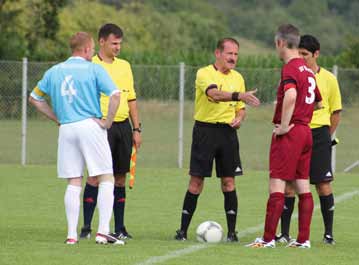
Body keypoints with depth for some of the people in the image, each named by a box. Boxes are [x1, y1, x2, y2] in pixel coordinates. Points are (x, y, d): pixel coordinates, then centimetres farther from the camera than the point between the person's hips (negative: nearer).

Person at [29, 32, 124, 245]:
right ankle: (103, 231, -10)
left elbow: (34, 98, 21)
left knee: (74, 183, 9)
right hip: (90, 125, -4)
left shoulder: (54, 72, 12)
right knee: (106, 179, 1)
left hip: (66, 130, 4)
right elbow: (115, 95, -14)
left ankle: (72, 234, 3)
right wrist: (107, 122, -5)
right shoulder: (94, 70, -2)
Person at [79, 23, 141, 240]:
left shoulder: (124, 66, 15)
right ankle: (87, 227, -6)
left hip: (123, 126, 6)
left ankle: (119, 228, 12)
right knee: (96, 175, -9)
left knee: (120, 177, 7)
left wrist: (136, 129, 13)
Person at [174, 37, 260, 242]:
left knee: (229, 182, 2)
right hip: (205, 130, -4)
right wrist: (239, 95, -41)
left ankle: (232, 231, 6)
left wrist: (239, 118, -3)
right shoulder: (204, 74, -8)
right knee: (196, 181, -3)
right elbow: (215, 94, -28)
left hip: (228, 131, 4)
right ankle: (183, 229, 3)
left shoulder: (237, 78, 11)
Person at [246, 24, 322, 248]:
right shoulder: (307, 70, 14)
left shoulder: (290, 68, -13)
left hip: (289, 133, -9)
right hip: (306, 132, 9)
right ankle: (303, 239, 10)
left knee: (277, 185, -7)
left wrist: (284, 126, -23)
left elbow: (291, 95, -31)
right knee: (303, 186, 9)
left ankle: (268, 238, -9)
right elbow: (317, 100, 25)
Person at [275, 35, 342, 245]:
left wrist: (326, 136, 5)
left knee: (323, 185, -3)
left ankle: (329, 233, 7)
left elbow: (336, 112, 9)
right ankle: (284, 233, 5)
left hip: (319, 134, -1)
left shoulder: (328, 79, 3)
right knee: (288, 184, -1)